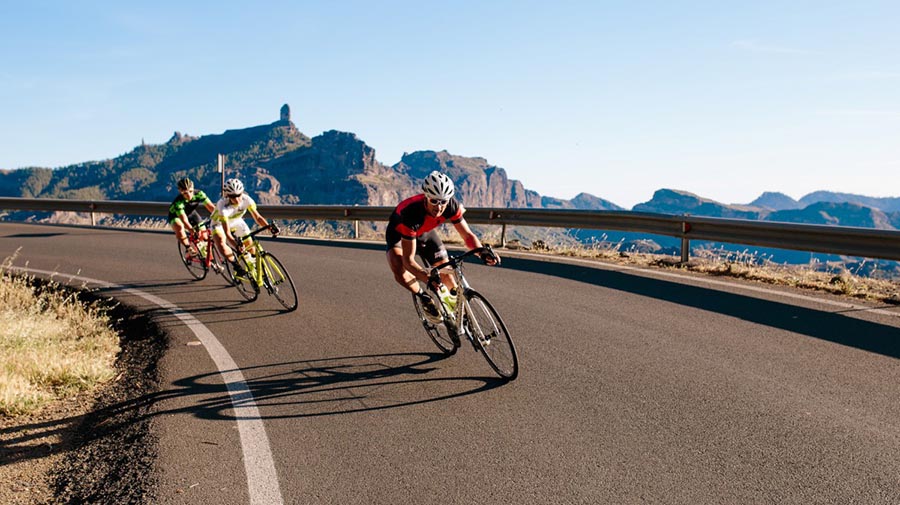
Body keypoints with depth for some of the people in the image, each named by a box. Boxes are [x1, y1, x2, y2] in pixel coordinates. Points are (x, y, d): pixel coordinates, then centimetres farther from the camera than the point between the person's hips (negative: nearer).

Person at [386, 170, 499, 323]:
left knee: (445, 269, -3)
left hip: (425, 232, 4)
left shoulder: (451, 205, -32)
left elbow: (467, 235, -22)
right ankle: (425, 299, -8)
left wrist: (482, 252, -44)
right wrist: (428, 278, -60)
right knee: (399, 268, -31)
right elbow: (408, 260, -43)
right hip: (399, 233, -4)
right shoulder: (411, 212, -45)